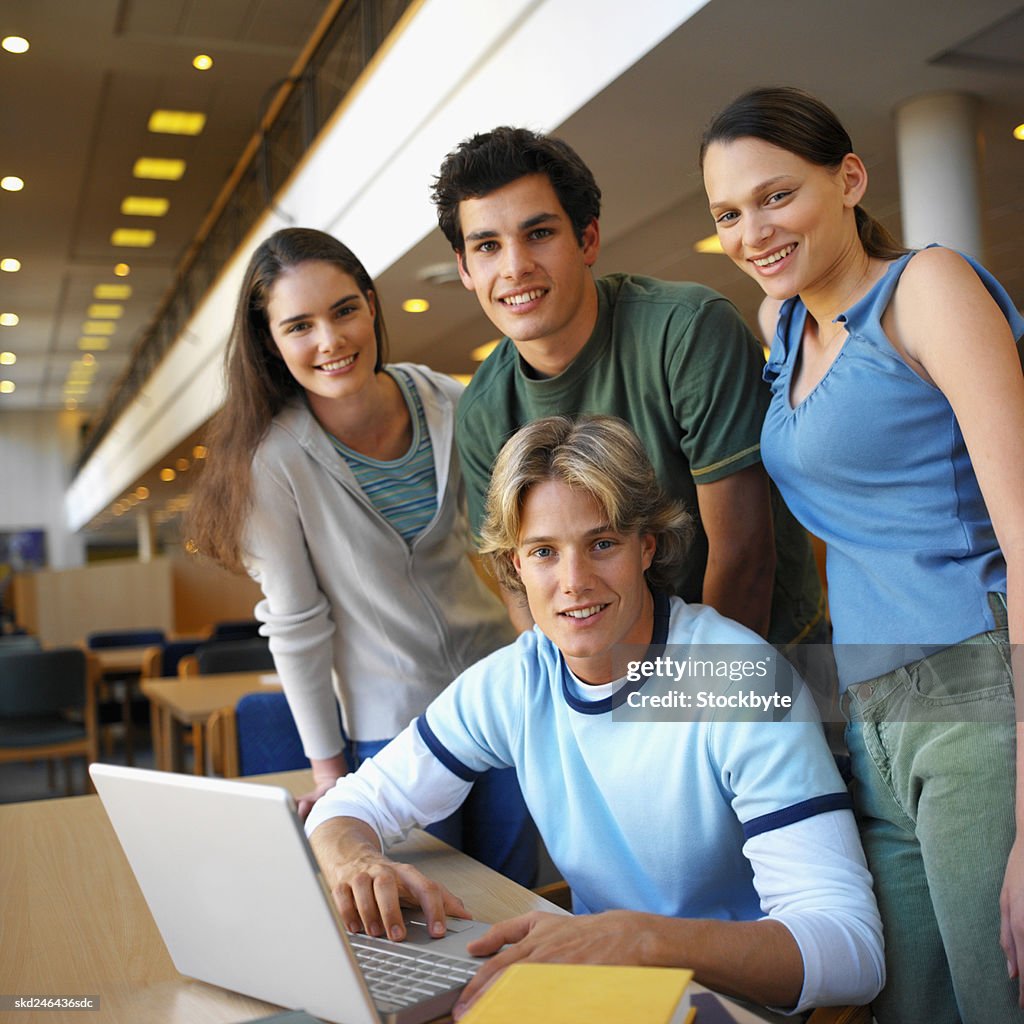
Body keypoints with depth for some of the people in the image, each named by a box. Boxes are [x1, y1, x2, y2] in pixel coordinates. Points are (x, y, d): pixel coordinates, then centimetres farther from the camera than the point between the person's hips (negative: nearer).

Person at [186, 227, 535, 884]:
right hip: (386, 725, -3)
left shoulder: (450, 405, -10)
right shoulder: (272, 457, -18)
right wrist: (327, 769, -6)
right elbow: (295, 626, -11)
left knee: (515, 895, 16)